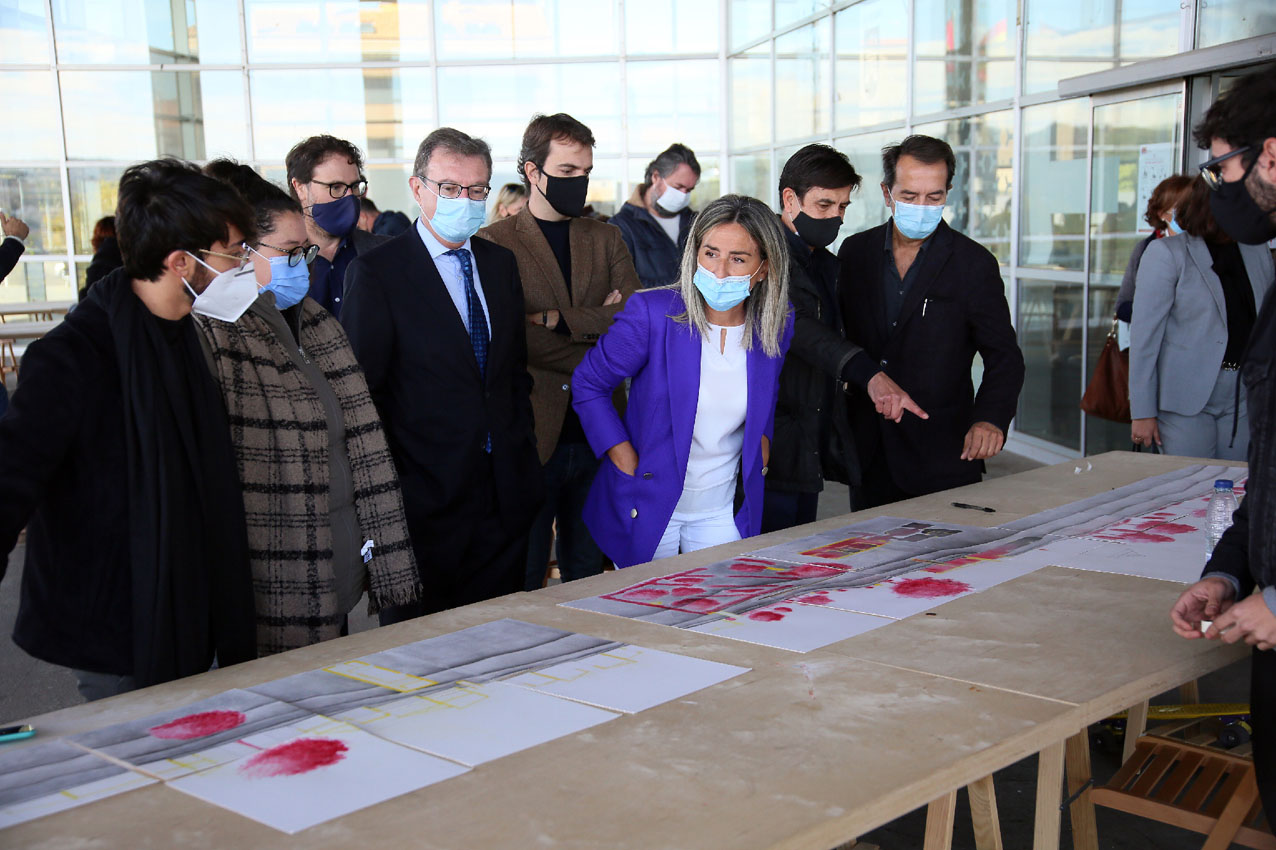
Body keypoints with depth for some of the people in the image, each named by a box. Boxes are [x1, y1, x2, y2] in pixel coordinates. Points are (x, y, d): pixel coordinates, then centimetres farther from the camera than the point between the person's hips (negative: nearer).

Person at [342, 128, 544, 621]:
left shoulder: (501, 263, 12)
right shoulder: (377, 271, -7)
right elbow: (361, 386, -7)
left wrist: (522, 446, 9)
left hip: (506, 490, 5)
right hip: (426, 493, -5)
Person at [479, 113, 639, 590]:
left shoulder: (606, 239, 13)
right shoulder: (494, 243, -2)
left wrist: (558, 318, -10)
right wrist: (597, 324, -8)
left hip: (597, 434, 4)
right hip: (532, 437, -4)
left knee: (588, 577, 14)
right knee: (520, 589, 3)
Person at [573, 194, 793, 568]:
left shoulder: (777, 324, -4)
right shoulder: (651, 313, -17)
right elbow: (587, 384, -6)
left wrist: (762, 439, 2)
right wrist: (627, 463, -10)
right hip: (647, 508, -3)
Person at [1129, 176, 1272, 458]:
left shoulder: (1259, 254, 11)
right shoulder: (1166, 253, -4)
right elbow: (1144, 336, -7)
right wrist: (1142, 412, -10)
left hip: (1244, 402, 5)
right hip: (1187, 401, -4)